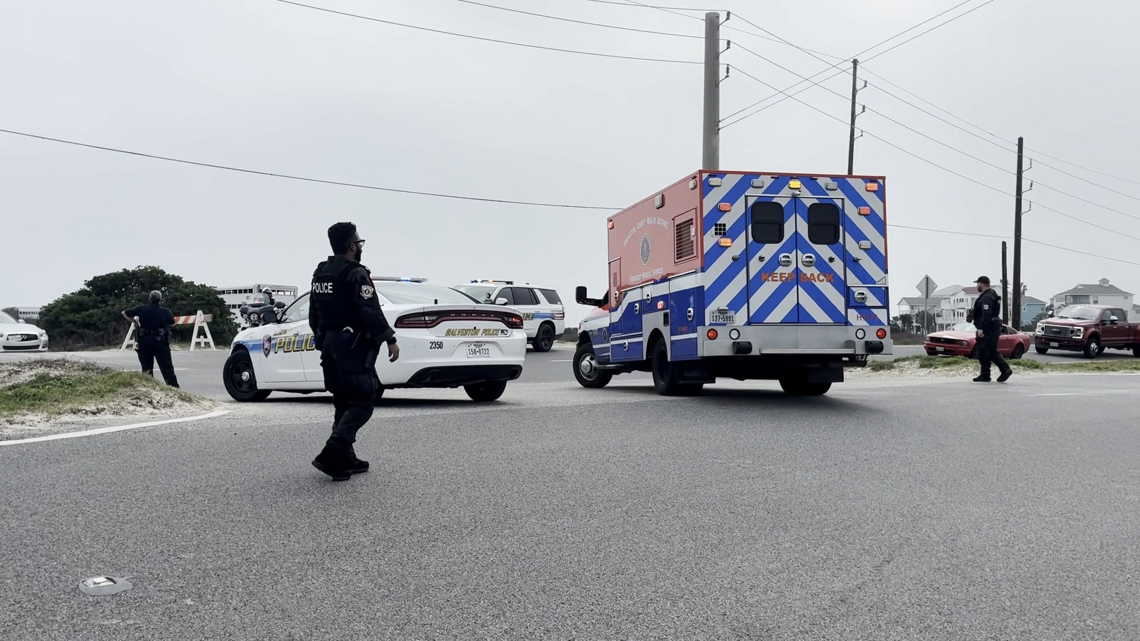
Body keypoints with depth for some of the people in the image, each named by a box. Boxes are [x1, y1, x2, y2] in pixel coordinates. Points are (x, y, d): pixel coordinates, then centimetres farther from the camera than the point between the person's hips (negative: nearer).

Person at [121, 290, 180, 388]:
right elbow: (172, 321, 13)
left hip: (144, 341, 2)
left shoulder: (141, 309, 1)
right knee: (167, 368, 2)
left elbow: (124, 313, 5)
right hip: (160, 341, -2)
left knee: (146, 368, 8)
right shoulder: (165, 311, -3)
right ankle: (174, 387, -1)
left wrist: (133, 321, 15)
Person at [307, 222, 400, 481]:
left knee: (344, 404, 15)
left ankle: (346, 460, 17)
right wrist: (390, 340, -14)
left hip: (329, 345, 9)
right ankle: (331, 455, -17)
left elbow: (314, 315, 19)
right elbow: (370, 313, -21)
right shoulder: (356, 274, -14)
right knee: (362, 404, -5)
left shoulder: (320, 274, 13)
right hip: (353, 346, -9)